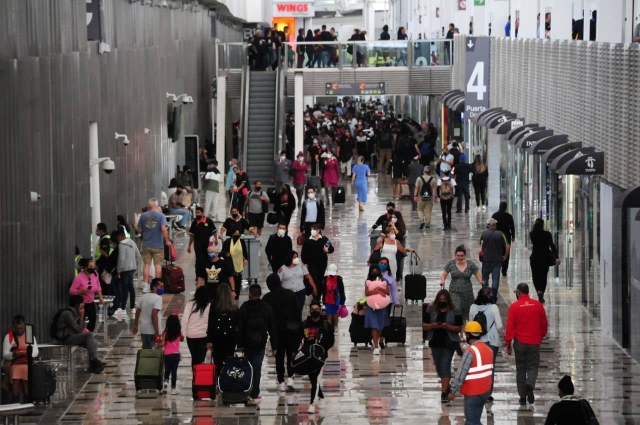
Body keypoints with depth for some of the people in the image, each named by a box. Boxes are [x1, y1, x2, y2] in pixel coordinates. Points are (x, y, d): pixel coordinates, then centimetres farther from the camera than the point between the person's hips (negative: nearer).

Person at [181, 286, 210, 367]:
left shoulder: (190, 304, -5)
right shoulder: (209, 306, -8)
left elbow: (184, 319, -9)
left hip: (191, 335, 2)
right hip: (203, 335, -2)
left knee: (194, 357, 16)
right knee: (200, 358, 1)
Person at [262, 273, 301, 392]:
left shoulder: (267, 298, -5)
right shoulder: (290, 294, 0)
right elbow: (297, 312, 2)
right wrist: (299, 327, 7)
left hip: (276, 330, -1)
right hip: (292, 329, 1)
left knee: (279, 356, 6)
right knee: (291, 353, 11)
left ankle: (281, 382, 5)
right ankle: (290, 377, -5)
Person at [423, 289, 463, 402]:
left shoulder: (454, 311, -4)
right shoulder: (431, 309, 3)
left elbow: (459, 328, -4)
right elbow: (424, 325, 3)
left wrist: (447, 326, -21)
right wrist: (432, 325, -18)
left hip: (449, 342, -4)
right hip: (435, 342, 4)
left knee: (445, 366, -11)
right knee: (438, 367, 14)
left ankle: (444, 393, -13)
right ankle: (446, 387, 35)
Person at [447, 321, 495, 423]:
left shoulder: (470, 352, -19)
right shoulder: (488, 349, 7)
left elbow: (460, 374, -18)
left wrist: (452, 391, -10)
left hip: (472, 393, -8)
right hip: (484, 391, 8)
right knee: (474, 420, 18)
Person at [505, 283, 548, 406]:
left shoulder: (514, 307, -7)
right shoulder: (538, 305, -1)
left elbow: (510, 327, -7)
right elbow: (544, 324, 6)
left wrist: (508, 344, 0)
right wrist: (541, 336, 23)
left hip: (520, 342, -1)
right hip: (534, 342, 1)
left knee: (521, 369, 10)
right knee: (533, 366, 10)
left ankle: (523, 397, 10)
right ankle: (530, 384, -20)